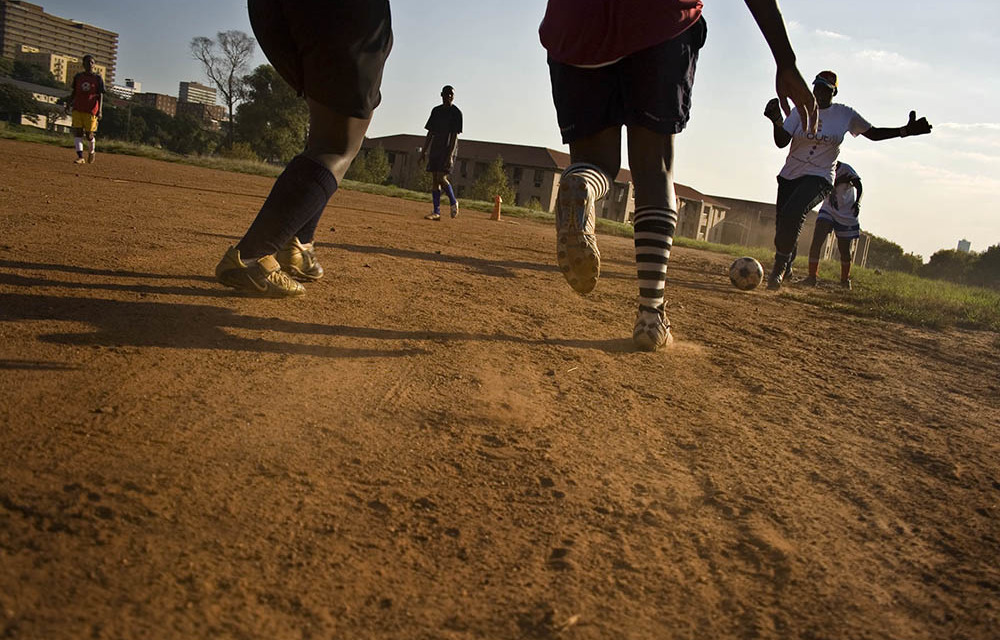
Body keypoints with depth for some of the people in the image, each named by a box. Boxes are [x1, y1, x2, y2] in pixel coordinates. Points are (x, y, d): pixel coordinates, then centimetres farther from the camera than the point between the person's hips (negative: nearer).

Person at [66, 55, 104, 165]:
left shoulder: (98, 78, 1)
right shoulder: (78, 77, 10)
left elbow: (100, 96, -2)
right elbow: (73, 92, 16)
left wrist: (99, 111, -11)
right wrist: (69, 103, 2)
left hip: (91, 110, -3)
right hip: (77, 109, 3)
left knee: (89, 134, 0)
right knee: (77, 132, -6)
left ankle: (92, 152, 28)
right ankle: (80, 157, -6)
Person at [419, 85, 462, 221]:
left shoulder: (456, 112, -5)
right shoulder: (436, 111, 13)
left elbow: (455, 135, -11)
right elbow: (430, 133, 16)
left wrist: (451, 154, -20)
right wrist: (423, 151, 12)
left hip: (448, 149, -6)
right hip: (435, 148, 6)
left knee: (441, 178, -16)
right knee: (434, 179, 2)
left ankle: (453, 202, 9)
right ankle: (436, 212, 4)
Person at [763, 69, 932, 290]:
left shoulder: (845, 115, 1)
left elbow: (873, 133, 11)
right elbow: (781, 142, -9)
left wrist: (905, 131, -3)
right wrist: (777, 121, -30)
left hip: (820, 177, -3)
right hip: (790, 176, 3)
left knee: (792, 213, -31)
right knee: (782, 224, 3)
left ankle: (780, 264, -15)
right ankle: (785, 267, 31)